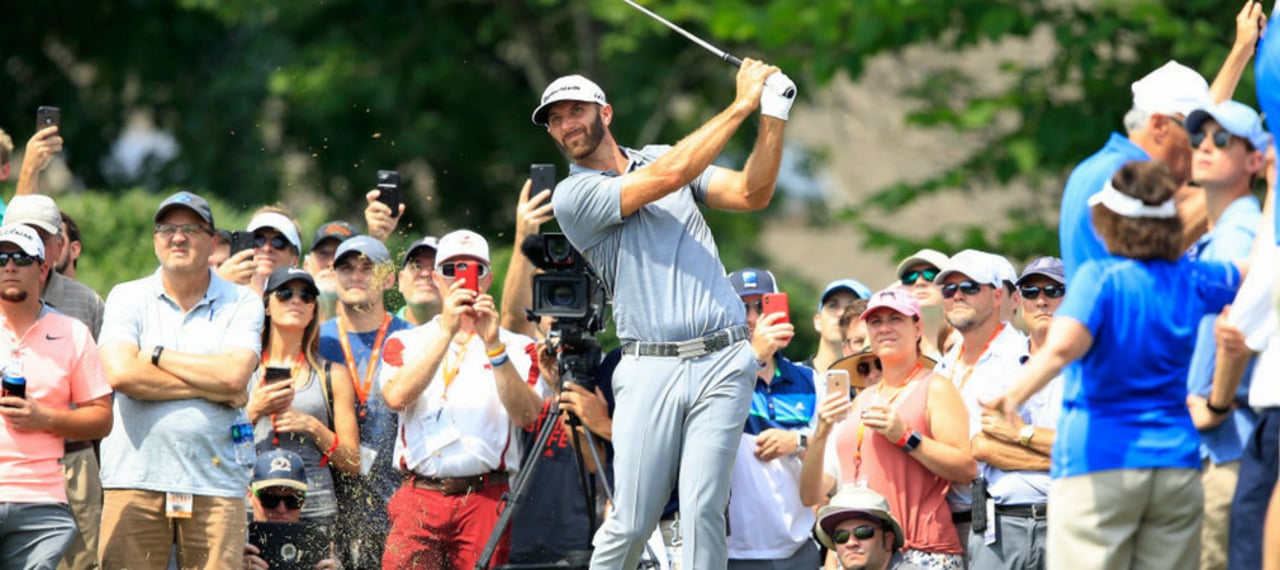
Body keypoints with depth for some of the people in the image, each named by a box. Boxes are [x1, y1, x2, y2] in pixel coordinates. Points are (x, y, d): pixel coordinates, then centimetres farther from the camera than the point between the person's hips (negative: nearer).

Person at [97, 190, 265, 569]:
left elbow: (235, 375, -8)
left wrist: (156, 354, -2)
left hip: (215, 483, 0)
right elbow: (120, 374, -8)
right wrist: (210, 388, -7)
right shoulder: (127, 298, 9)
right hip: (136, 478, 0)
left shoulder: (242, 303, 9)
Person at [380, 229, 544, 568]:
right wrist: (447, 330, -11)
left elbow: (526, 415, -5)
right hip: (419, 498, 1)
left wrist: (494, 347, -15)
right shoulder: (405, 342, 15)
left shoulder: (517, 348, 12)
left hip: (486, 499, -1)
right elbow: (396, 397, -7)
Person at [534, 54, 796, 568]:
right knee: (631, 523, -7)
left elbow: (752, 194, 7)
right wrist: (742, 105, -7)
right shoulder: (572, 195, 2)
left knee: (702, 508, -9)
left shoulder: (661, 155, 18)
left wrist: (773, 115, -6)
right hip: (651, 368, -2)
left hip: (722, 364, 2)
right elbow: (667, 177, -11)